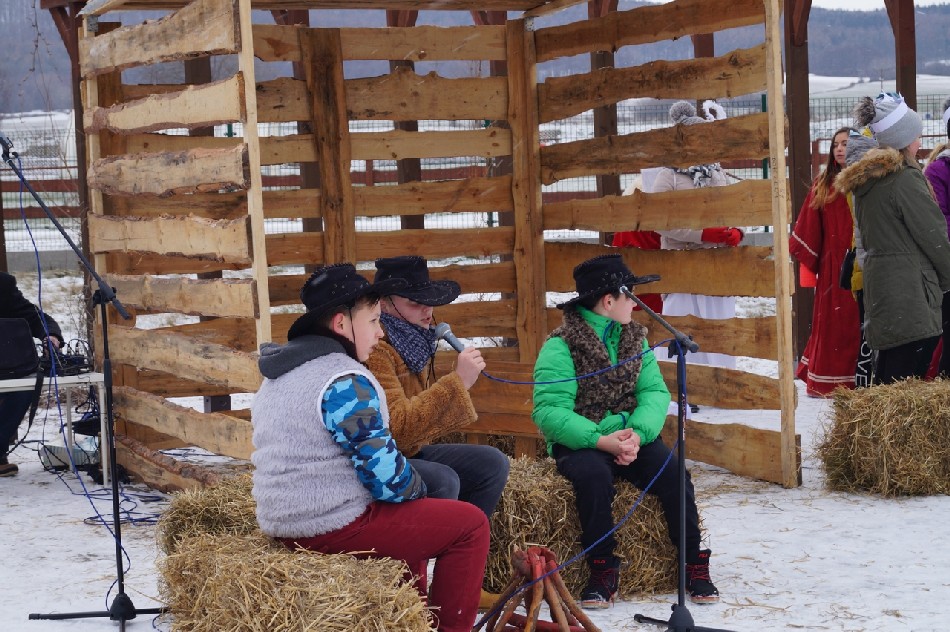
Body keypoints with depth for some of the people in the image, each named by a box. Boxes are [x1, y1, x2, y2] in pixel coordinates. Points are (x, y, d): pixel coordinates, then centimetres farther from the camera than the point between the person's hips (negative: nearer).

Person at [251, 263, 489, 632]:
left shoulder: (280, 375, 12)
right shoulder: (345, 381, -18)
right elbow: (386, 474, -20)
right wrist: (418, 490, 2)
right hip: (335, 528, -10)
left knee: (405, 515, 33)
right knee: (470, 523, 0)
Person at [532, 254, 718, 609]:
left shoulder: (634, 338, 10)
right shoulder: (560, 347, -10)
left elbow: (655, 392, -1)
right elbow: (548, 411, -19)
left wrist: (637, 433, -21)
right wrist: (601, 441, -28)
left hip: (628, 437, 4)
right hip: (578, 443, -4)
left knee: (673, 472, -21)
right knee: (593, 474, -36)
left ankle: (695, 566, -6)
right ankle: (603, 571, -20)